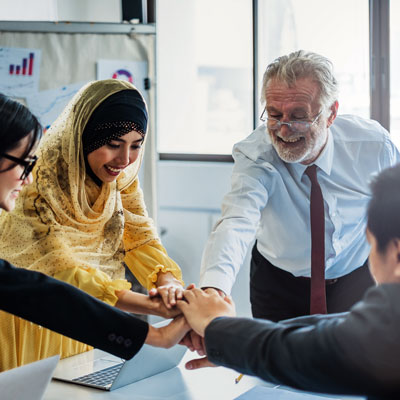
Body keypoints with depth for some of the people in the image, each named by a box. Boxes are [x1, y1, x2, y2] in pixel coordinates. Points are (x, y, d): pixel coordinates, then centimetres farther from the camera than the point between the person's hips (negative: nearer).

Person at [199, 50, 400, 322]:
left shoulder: (374, 146, -20)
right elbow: (236, 223, -41)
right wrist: (212, 290, -59)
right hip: (279, 284, -1)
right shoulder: (254, 156, -25)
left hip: (356, 280, 1)